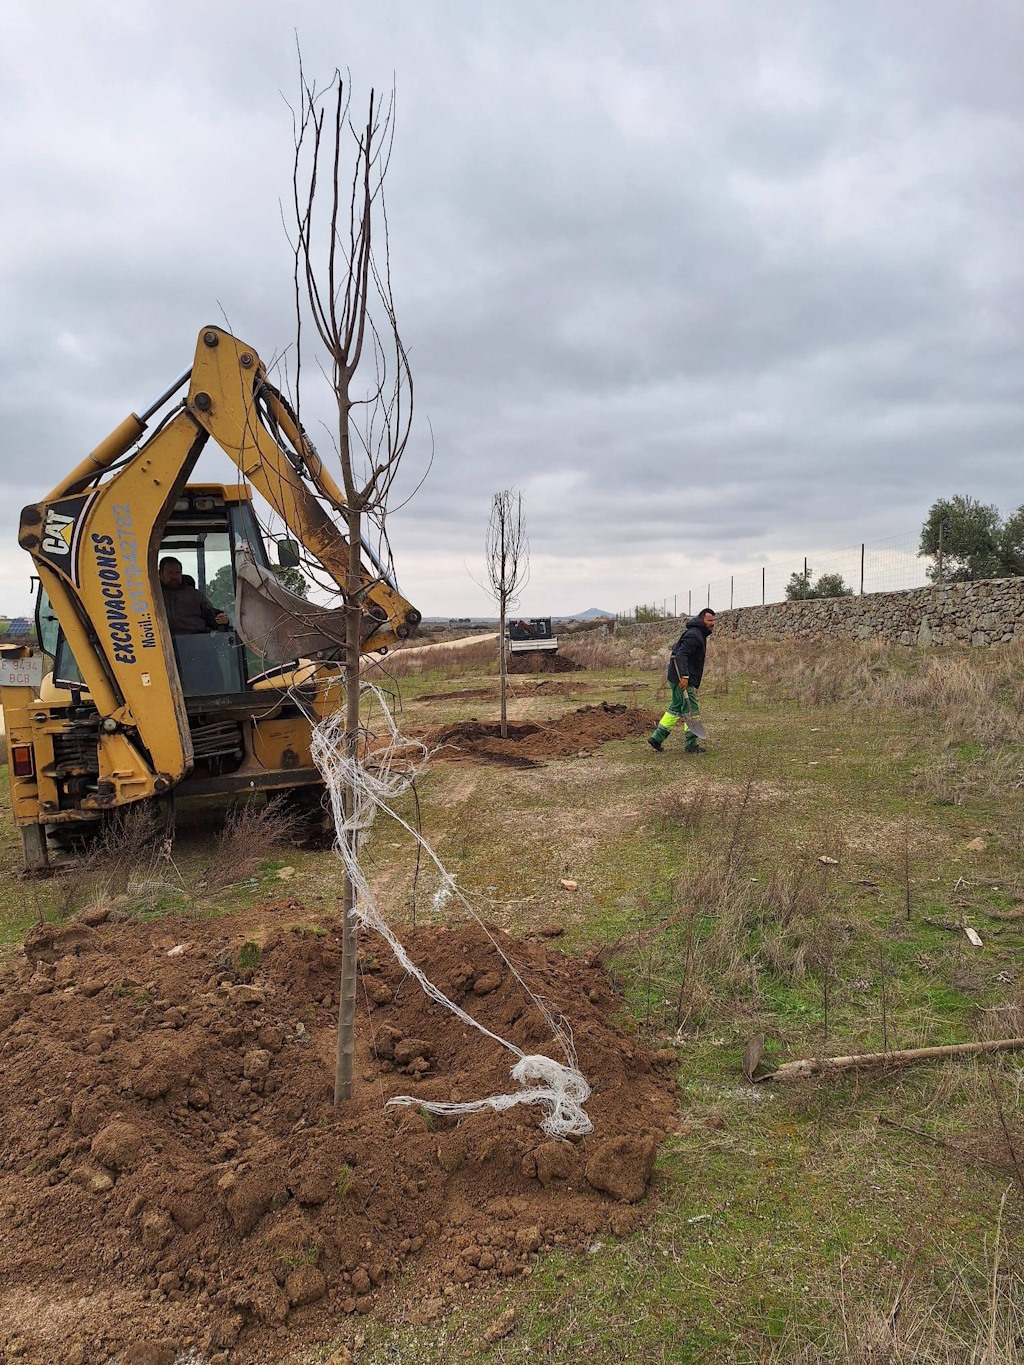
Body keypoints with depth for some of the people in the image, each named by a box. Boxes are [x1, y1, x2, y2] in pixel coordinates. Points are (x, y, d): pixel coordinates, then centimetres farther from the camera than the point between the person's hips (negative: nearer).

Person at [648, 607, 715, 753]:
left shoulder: (699, 634, 19)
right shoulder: (694, 635, -15)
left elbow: (675, 648, 28)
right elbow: (681, 655, -26)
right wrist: (684, 676, -31)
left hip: (677, 678, 11)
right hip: (683, 680, -11)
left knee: (675, 708, 14)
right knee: (691, 710, -5)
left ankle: (657, 738, 17)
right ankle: (692, 744, 1)